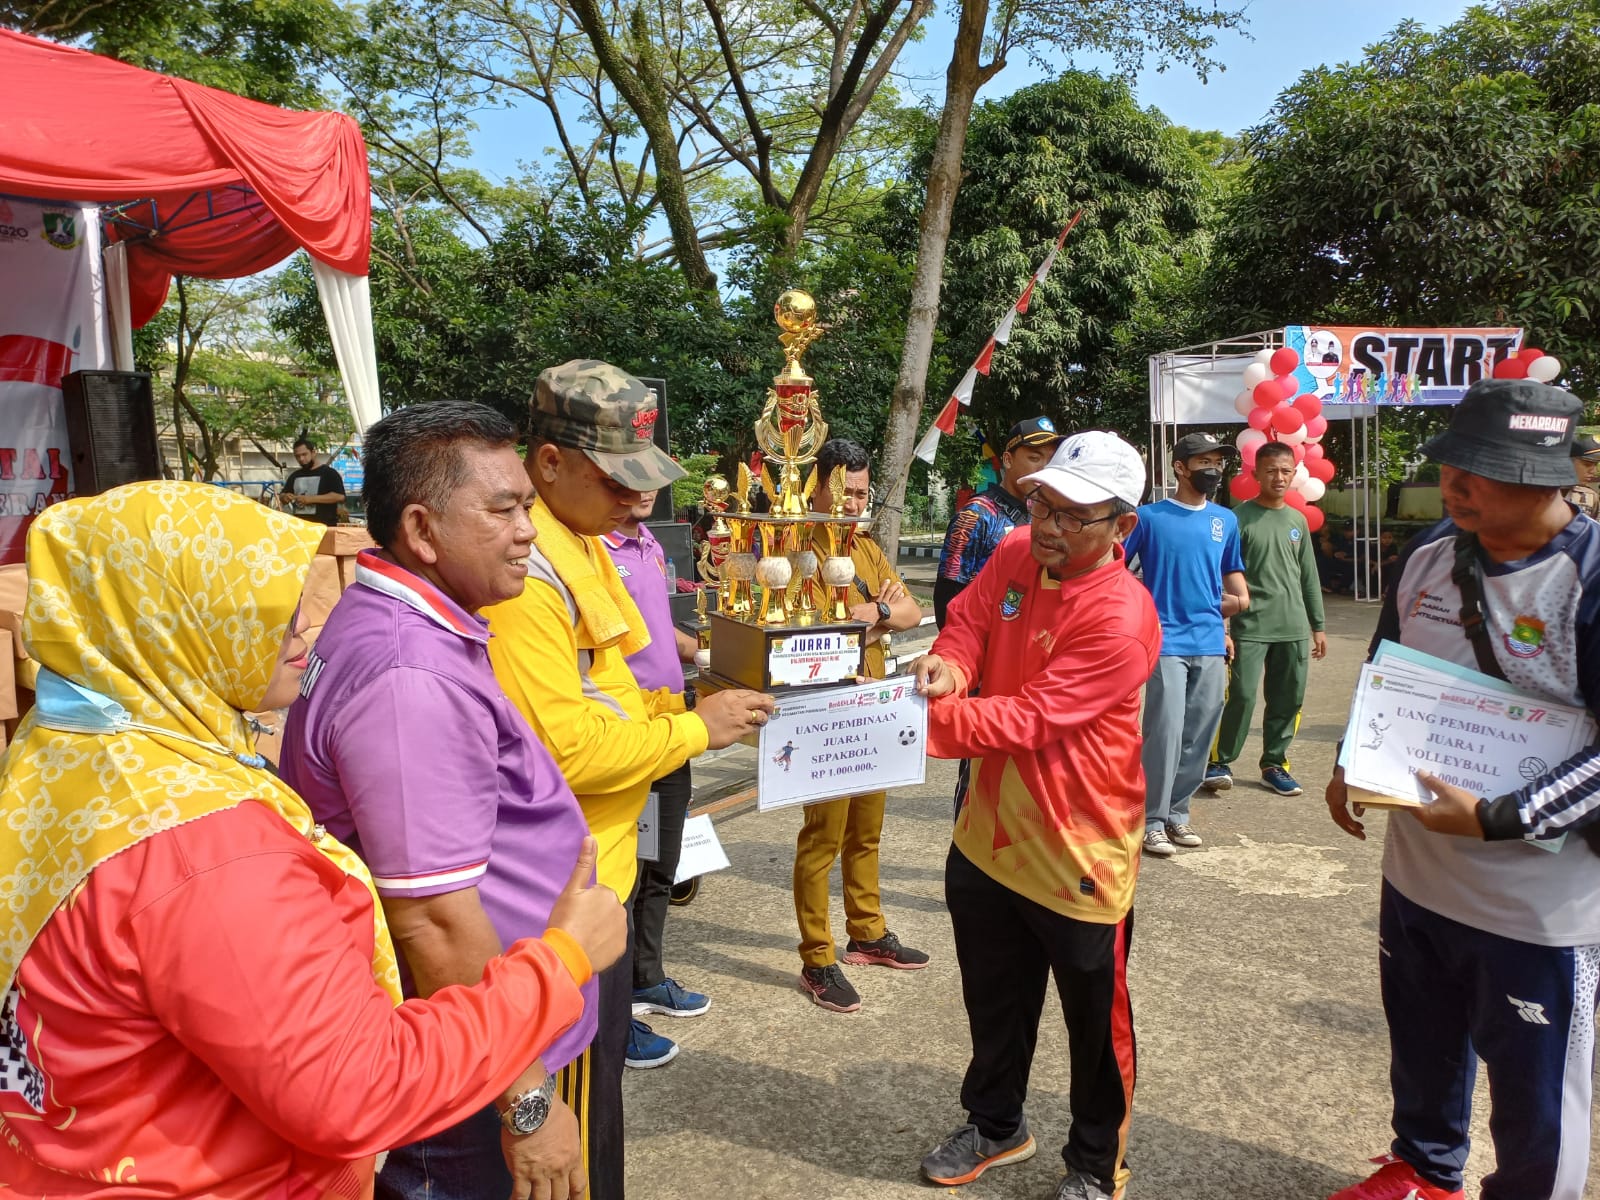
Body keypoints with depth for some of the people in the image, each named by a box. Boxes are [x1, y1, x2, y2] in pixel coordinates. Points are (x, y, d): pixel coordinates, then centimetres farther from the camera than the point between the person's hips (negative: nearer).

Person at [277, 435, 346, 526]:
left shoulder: (329, 473, 0)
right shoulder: (294, 476, 19)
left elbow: (340, 496, -12)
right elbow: (282, 497, 24)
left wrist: (311, 499, -18)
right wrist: (285, 497, -2)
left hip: (324, 527, -6)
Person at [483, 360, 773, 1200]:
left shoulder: (576, 547, 8)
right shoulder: (524, 572, -24)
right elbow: (560, 749, -27)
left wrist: (686, 707, 2)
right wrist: (695, 730, -19)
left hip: (601, 861, 10)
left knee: (603, 1058, 25)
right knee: (580, 1089, 8)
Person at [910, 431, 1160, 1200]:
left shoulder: (1121, 619, -25)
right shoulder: (1015, 555, -2)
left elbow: (1029, 720, -28)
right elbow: (968, 624, -2)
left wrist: (925, 720, -34)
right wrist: (947, 666, -25)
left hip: (1077, 852, -7)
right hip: (990, 833, 7)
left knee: (1094, 1019, 14)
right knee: (993, 1000, 24)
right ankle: (995, 1125, 48)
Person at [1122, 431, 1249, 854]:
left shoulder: (1226, 520, 13)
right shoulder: (1149, 516, -1)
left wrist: (1234, 600, 6)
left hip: (1211, 645, 5)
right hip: (1167, 642, -5)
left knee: (1198, 736, 8)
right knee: (1165, 733, -9)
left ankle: (1177, 811, 21)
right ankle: (1153, 820, 1)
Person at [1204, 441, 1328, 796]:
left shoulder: (1298, 521, 12)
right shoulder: (1240, 518, -4)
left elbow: (1309, 577, 17)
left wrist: (1318, 625, 16)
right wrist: (1221, 627, -12)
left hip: (1293, 628, 5)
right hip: (1250, 627, -5)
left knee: (1288, 699, 8)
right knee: (1242, 696, -9)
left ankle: (1274, 762, 23)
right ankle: (1220, 761, 7)